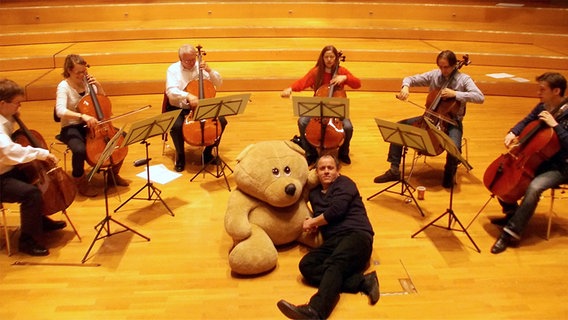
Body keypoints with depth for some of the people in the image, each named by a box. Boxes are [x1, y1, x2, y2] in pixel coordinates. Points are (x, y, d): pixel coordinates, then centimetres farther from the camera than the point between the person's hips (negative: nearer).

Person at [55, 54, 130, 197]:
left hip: (90, 125, 6)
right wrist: (82, 116, -42)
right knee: (80, 150, -36)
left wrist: (98, 86, -7)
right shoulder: (64, 86, -14)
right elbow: (60, 111, -29)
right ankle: (80, 181, -6)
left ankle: (114, 174, 10)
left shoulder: (87, 82, 1)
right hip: (71, 128, -5)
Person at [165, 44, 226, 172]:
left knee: (221, 121, -16)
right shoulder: (173, 69, -7)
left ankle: (208, 152, 5)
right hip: (178, 109, -3)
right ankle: (180, 156, -5)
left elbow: (218, 84, 0)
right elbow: (171, 91, -21)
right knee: (176, 126, -33)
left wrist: (210, 71, -18)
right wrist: (188, 95, -38)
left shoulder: (200, 67, 1)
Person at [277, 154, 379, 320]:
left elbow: (337, 210, -9)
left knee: (334, 264, -35)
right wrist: (313, 225, 6)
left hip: (356, 234, -6)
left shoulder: (344, 184, 6)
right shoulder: (314, 193, 25)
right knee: (306, 265, -22)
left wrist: (312, 222, 3)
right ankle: (362, 281, -29)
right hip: (333, 241, 6)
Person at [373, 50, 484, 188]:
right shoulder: (434, 75, 0)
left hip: (452, 122, -4)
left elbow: (480, 97, -21)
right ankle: (394, 170, -5)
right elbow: (410, 79, 4)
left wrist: (456, 94, -29)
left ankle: (449, 174, 3)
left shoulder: (463, 79, -9)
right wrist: (405, 87, -20)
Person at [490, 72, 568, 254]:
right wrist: (513, 133, -2)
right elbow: (526, 122, 18)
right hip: (538, 159, 8)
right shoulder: (543, 107, 1)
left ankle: (511, 233, -25)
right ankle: (512, 213, 16)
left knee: (534, 187, -34)